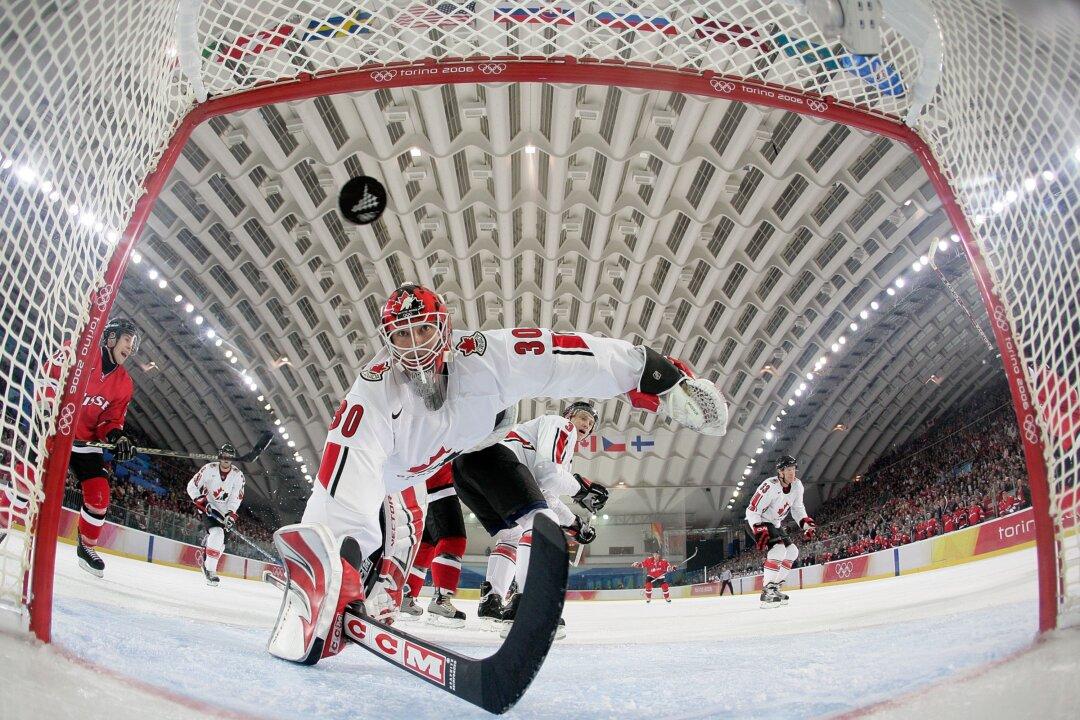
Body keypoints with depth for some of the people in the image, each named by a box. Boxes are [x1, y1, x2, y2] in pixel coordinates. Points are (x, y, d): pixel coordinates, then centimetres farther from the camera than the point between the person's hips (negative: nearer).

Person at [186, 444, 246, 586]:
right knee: (217, 533, -27)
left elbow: (236, 498, -10)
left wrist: (231, 514, -22)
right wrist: (201, 501, -19)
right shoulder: (209, 469, -11)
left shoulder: (238, 475, -7)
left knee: (220, 542, 5)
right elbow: (191, 486, -6)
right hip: (209, 509, -4)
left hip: (226, 512, 4)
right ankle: (210, 570, -25)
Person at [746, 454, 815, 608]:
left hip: (774, 524, 9)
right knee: (778, 548, -26)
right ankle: (767, 591, -26)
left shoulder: (797, 485, -6)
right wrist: (760, 532, -35)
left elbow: (797, 508, 10)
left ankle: (774, 587, 11)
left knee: (792, 551, 4)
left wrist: (807, 523, -5)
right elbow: (752, 511, -27)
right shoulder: (770, 487, -30)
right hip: (756, 523, -9)